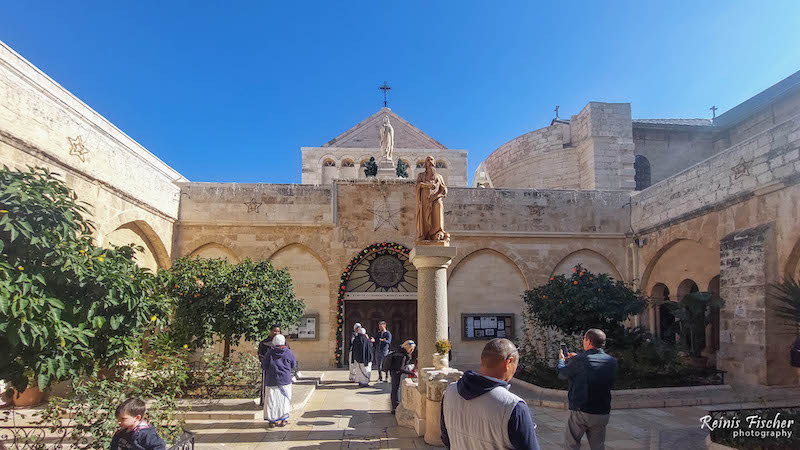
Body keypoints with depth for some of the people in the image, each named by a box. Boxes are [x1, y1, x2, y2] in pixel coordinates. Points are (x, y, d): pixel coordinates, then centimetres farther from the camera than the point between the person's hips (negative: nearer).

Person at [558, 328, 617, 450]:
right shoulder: (612, 361, -2)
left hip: (581, 412, -4)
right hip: (603, 414, 4)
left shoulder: (579, 360, -15)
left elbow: (561, 374, 1)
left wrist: (561, 359, 21)